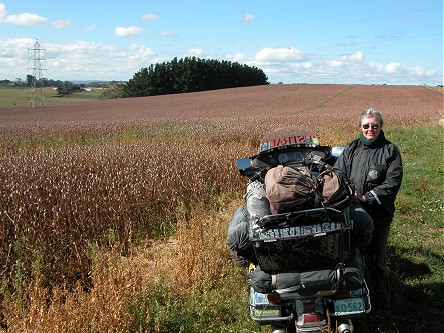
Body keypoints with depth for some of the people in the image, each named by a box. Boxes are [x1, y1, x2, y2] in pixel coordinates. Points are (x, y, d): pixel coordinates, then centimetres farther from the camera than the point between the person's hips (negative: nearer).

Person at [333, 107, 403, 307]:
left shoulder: (390, 151, 1)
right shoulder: (351, 149, 12)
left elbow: (393, 182, -8)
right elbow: (338, 173, 5)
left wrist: (367, 197, -16)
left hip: (379, 214, -3)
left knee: (377, 257, 5)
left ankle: (381, 298, 22)